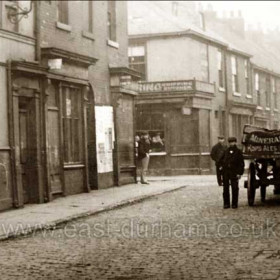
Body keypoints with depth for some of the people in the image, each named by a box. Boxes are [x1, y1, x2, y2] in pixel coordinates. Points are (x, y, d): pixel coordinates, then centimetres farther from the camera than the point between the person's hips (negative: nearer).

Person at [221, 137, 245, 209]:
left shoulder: (238, 152, 3)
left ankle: (234, 204, 7)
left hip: (234, 173, -3)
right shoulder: (226, 151, 12)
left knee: (234, 188, 0)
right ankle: (226, 204, 11)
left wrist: (239, 173, -8)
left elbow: (241, 164, -1)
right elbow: (222, 161, 18)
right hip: (225, 171, 3)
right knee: (226, 188, 4)